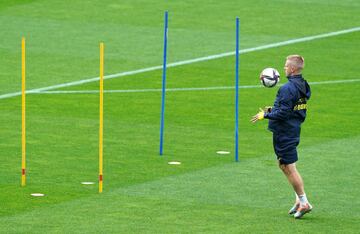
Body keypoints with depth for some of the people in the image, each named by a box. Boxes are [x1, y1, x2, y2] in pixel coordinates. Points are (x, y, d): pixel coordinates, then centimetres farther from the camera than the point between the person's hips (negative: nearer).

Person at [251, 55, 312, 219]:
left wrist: (265, 115, -11)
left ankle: (304, 203, -2)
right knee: (284, 165, 19)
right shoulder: (303, 86, 9)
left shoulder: (288, 88, -22)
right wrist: (273, 110, 19)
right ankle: (299, 199, 18)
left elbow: (283, 113, -23)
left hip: (284, 133, -10)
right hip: (294, 130, 10)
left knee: (289, 168, -4)